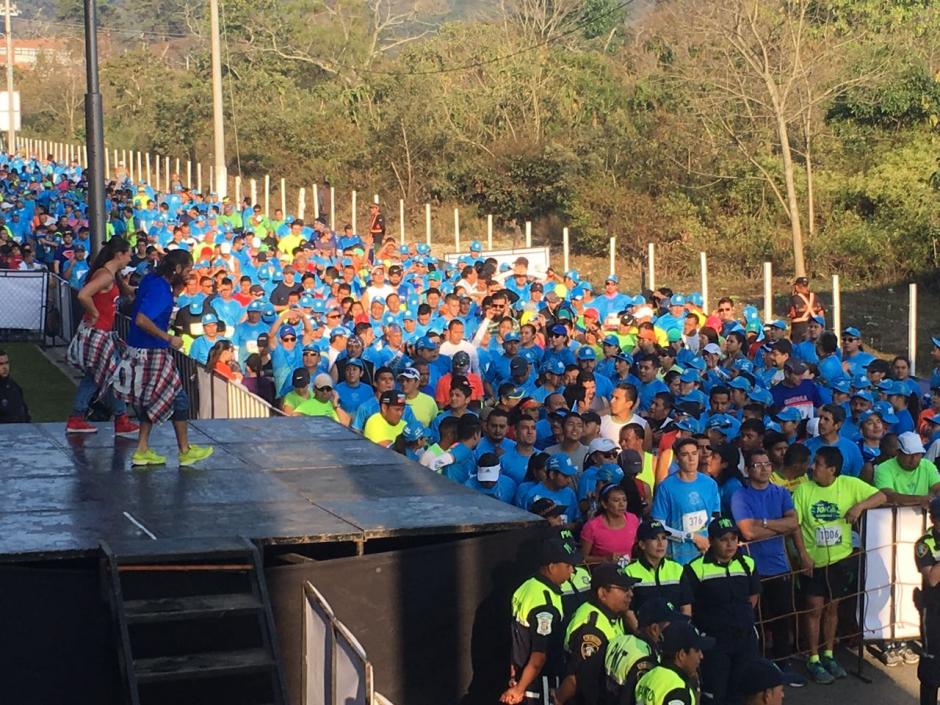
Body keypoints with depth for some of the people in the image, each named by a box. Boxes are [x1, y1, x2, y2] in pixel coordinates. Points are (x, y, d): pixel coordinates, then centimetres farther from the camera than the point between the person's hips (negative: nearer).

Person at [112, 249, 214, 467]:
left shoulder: (152, 280, 7)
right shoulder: (159, 290, -22)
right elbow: (142, 320, -32)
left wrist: (175, 289, 10)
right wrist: (169, 339, -25)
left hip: (141, 351, 10)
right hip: (152, 353, -9)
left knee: (152, 400, 17)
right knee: (178, 398, 3)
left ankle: (142, 451, 18)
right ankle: (185, 451, 13)